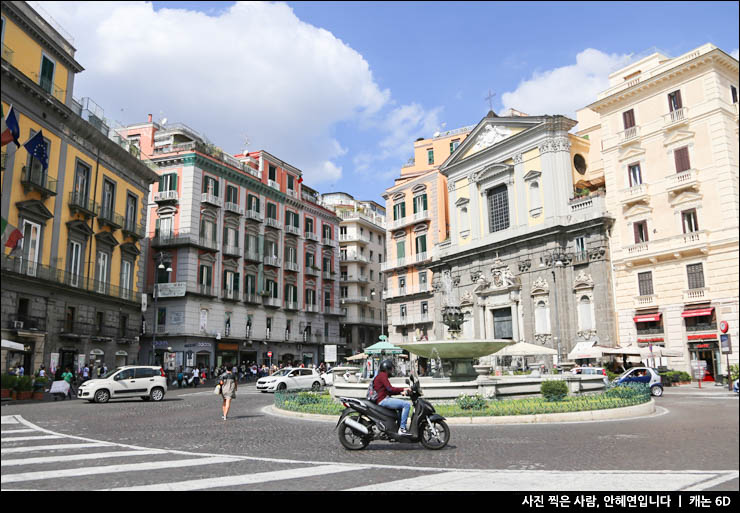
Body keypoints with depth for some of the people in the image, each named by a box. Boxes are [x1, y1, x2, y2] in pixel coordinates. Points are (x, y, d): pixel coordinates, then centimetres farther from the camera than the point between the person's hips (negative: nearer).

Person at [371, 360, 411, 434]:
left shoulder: (382, 375, 23)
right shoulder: (383, 375, -7)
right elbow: (390, 389, -18)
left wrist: (400, 392, 12)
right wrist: (403, 389, -13)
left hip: (383, 400, 11)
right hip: (383, 400, -11)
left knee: (402, 407, 24)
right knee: (407, 404, -19)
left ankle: (399, 427, 19)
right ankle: (402, 428, -21)